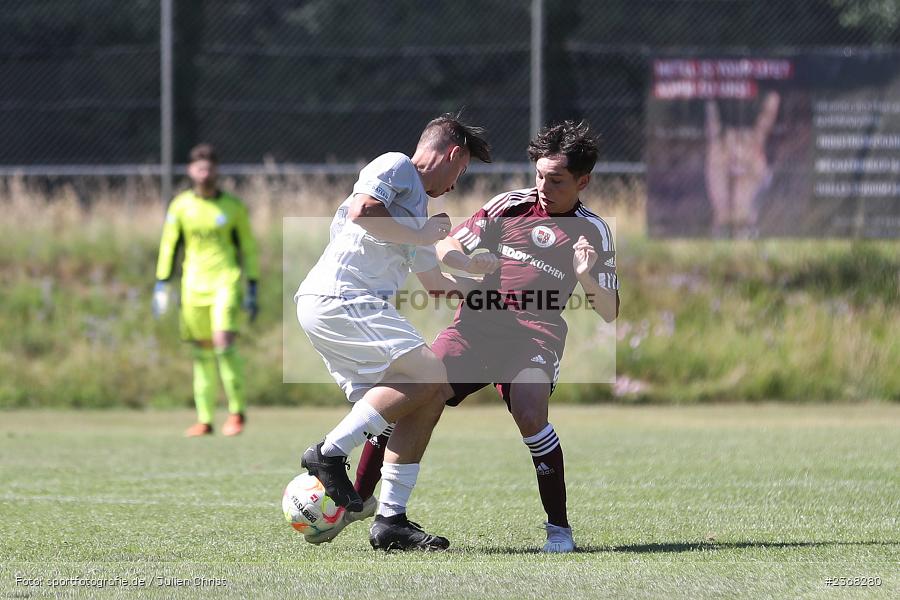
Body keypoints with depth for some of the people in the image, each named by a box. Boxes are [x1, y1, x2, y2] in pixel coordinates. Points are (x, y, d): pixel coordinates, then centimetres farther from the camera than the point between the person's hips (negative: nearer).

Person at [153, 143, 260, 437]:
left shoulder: (233, 206, 2)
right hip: (194, 285, 3)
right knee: (203, 350, 4)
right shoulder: (180, 206, 6)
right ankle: (204, 419, 9)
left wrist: (252, 289, 4)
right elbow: (169, 246, 11)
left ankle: (237, 410, -7)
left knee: (223, 341, -19)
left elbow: (248, 248, 7)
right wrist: (161, 286, 5)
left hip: (226, 281, -3)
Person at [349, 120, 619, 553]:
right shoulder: (510, 205, 11)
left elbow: (610, 312, 2)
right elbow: (446, 248, 12)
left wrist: (587, 277, -18)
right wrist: (467, 260, -11)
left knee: (530, 415, -31)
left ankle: (559, 526, -17)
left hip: (535, 335, -3)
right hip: (476, 323, 3)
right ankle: (357, 499, -2)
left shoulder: (593, 233, 5)